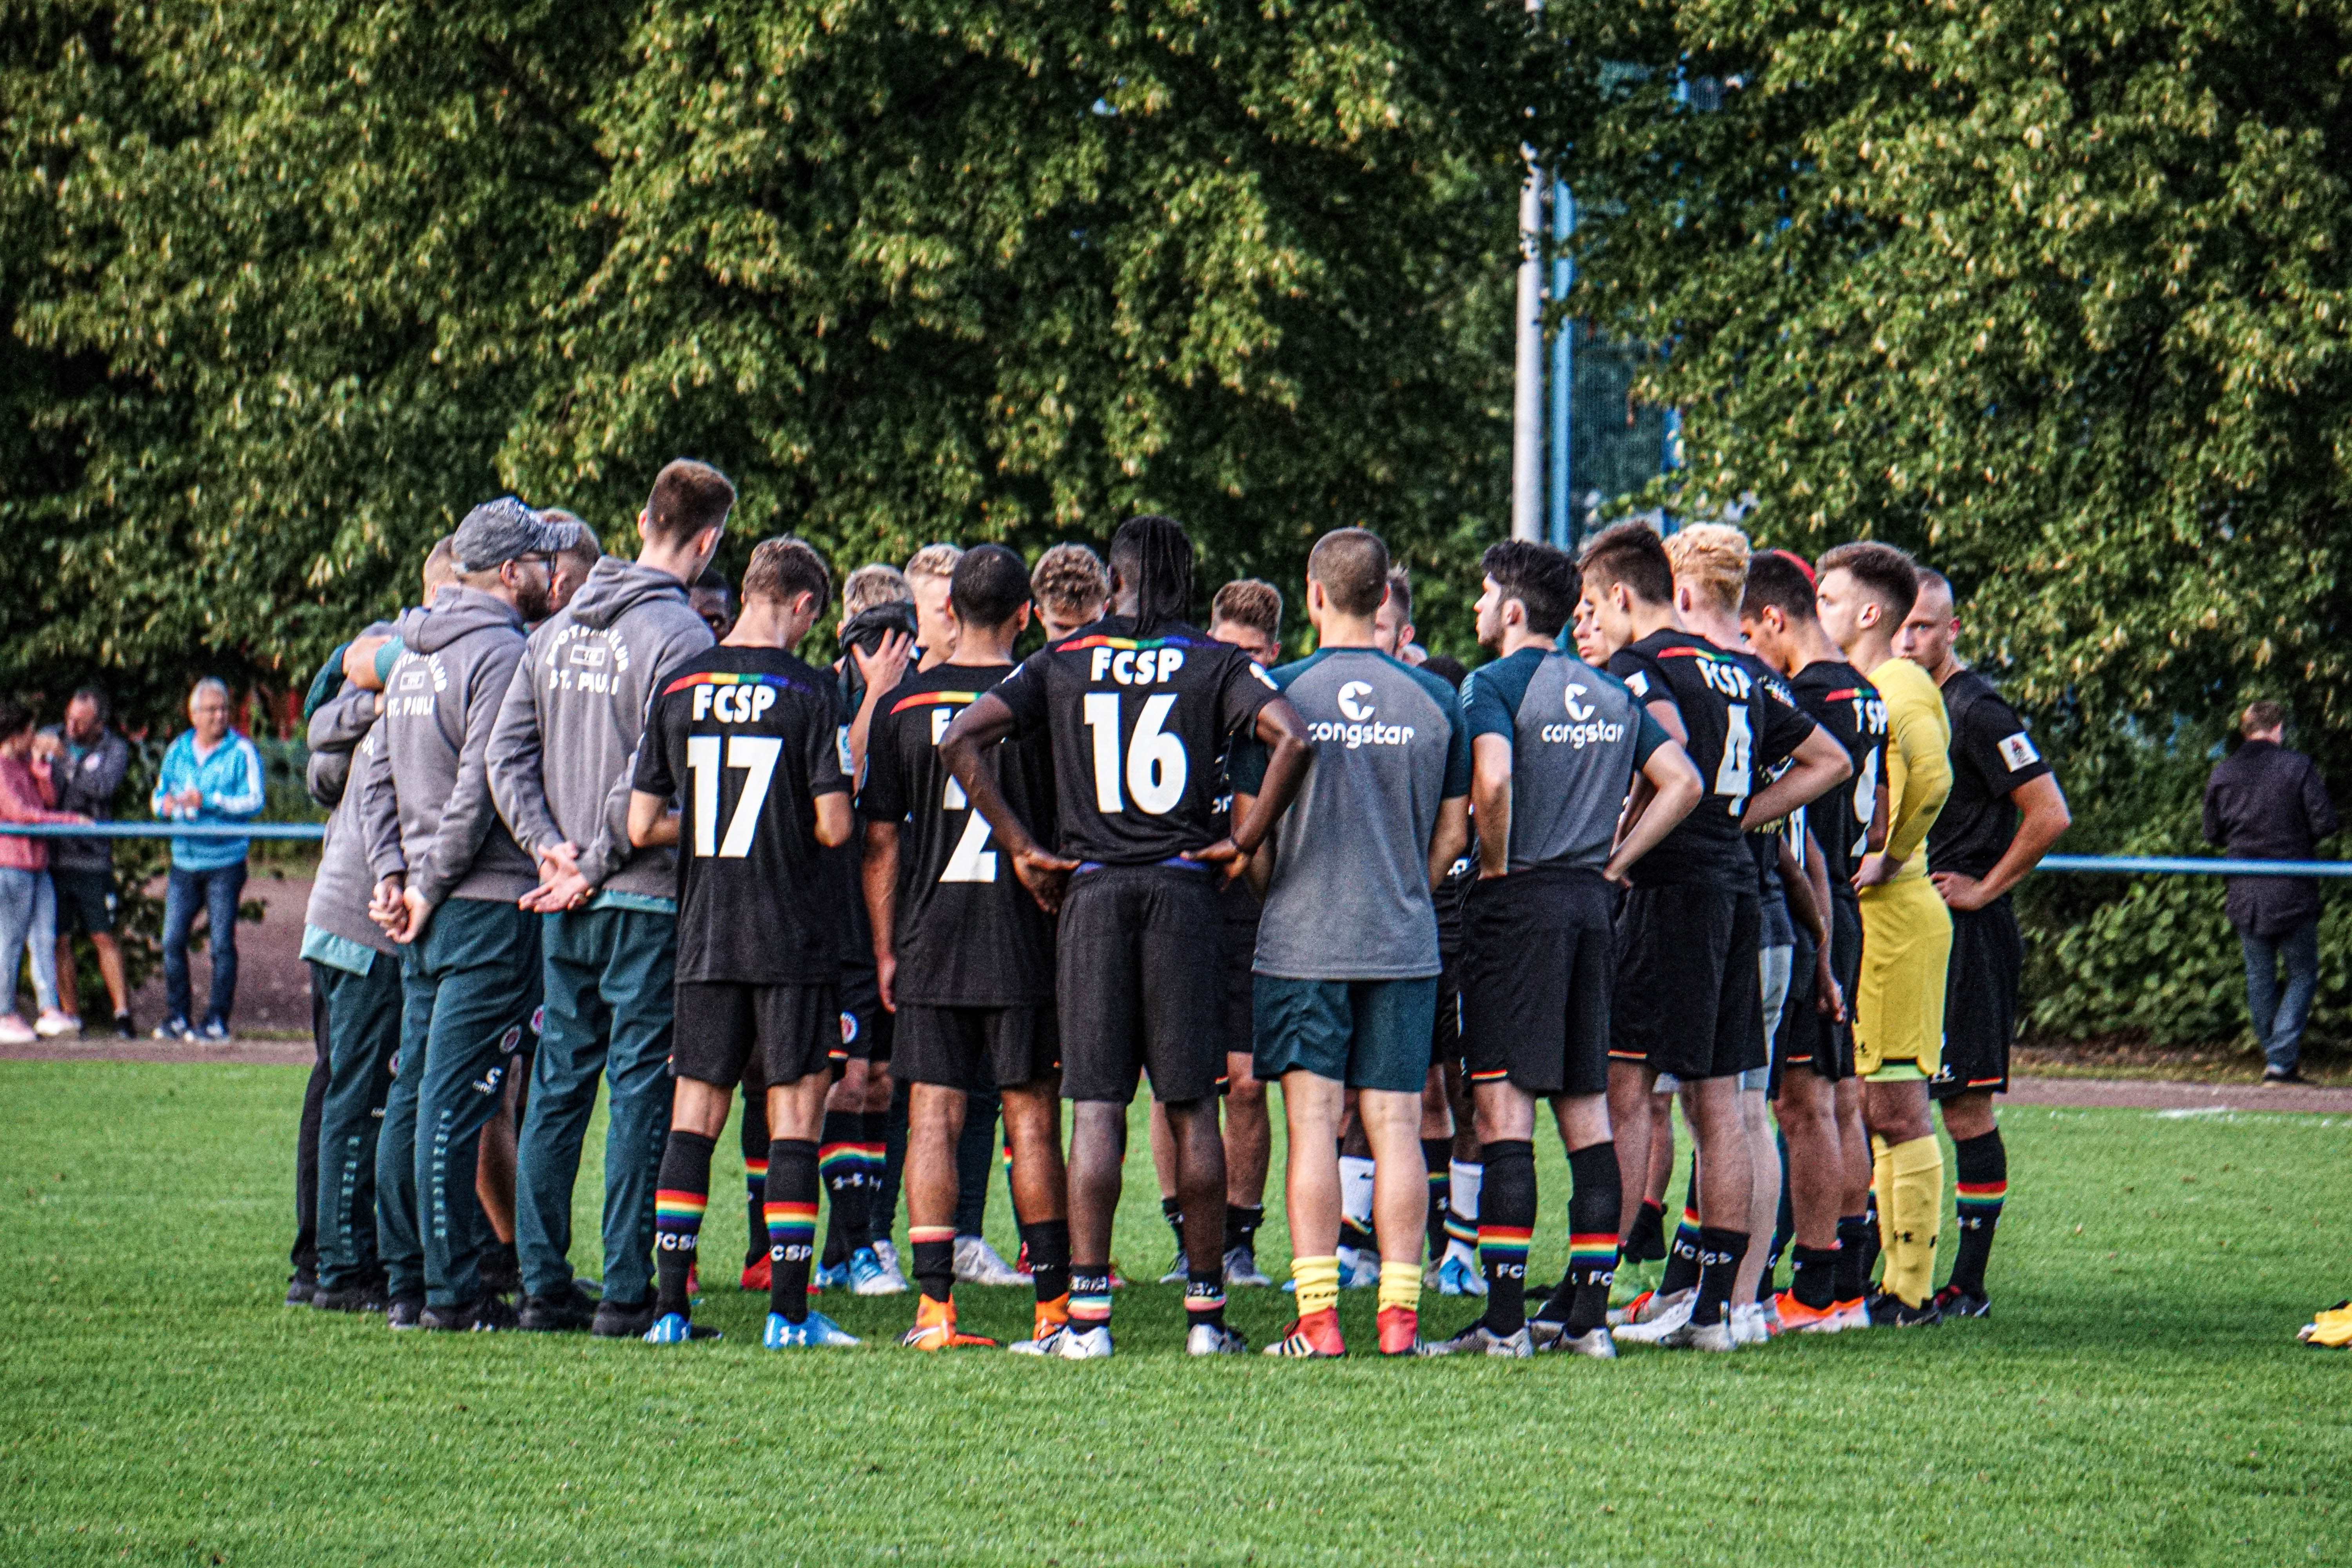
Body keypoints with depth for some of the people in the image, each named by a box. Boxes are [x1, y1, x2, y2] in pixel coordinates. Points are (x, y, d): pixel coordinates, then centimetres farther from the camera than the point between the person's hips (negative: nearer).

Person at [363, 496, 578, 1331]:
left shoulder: (413, 657, 16)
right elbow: (480, 790, -18)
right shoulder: (504, 654, -12)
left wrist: (394, 873, 10)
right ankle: (452, 1290, -6)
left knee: (414, 1094, 11)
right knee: (455, 1098, -8)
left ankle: (408, 1282, 15)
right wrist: (429, 888, -10)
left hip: (430, 915, 9)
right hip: (489, 908, -9)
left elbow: (380, 779, 17)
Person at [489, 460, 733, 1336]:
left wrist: (549, 844, 2)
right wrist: (596, 864, -11)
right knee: (641, 1091, -3)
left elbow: (507, 753, 8)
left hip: (568, 908, 7)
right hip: (648, 901, -7)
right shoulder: (679, 636, -11)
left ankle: (544, 1285, 12)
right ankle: (627, 1291, -4)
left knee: (557, 1088, 10)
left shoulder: (558, 630, 11)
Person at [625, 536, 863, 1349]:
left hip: (704, 933, 4)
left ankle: (671, 1304, 6)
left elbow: (642, 826, 2)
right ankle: (788, 1310, -1)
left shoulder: (678, 689, 3)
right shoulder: (809, 692, -8)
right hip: (793, 936, -3)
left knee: (695, 1109, 9)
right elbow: (834, 825, -11)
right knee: (794, 1111, 1)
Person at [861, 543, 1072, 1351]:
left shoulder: (904, 705, 2)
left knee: (933, 1120, 1)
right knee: (1031, 1120, 4)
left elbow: (880, 840, 3)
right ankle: (1053, 1306, 6)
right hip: (1025, 949, -1)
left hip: (930, 946, 1)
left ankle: (934, 1306, -4)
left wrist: (885, 950, 10)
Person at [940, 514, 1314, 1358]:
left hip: (1092, 889, 0)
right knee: (1192, 1106, 5)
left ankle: (1087, 1312, -6)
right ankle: (1205, 1311, 7)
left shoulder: (1063, 663, 6)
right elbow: (1292, 738, -13)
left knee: (1095, 1107, 0)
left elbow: (959, 741, -2)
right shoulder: (1216, 664, 3)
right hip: (1182, 888, 0)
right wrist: (1244, 841, -2)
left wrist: (1022, 848, 2)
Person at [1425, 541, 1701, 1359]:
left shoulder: (1493, 685, -7)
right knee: (1587, 1114, 8)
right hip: (1589, 906, 7)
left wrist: (1497, 863, -9)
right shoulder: (1613, 695, 13)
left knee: (1504, 1108, -7)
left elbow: (1492, 781, -24)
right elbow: (1682, 782, 12)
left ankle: (1504, 1316, -10)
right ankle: (1588, 1314, 7)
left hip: (1516, 900, -7)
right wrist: (1613, 861, 11)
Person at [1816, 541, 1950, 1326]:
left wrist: (1885, 860, -20)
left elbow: (1931, 779, -27)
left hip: (1893, 913, -10)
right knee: (1876, 1109, 11)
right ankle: (1896, 1282, 15)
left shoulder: (1900, 688, -11)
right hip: (1855, 917, 10)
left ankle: (1912, 1292, -7)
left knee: (1896, 1106, -8)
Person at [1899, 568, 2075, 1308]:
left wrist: (1983, 889, -10)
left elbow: (2049, 815, -15)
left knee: (1965, 1109, -6)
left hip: (1965, 935, -9)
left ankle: (1969, 1283, -2)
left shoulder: (1976, 712, -11)